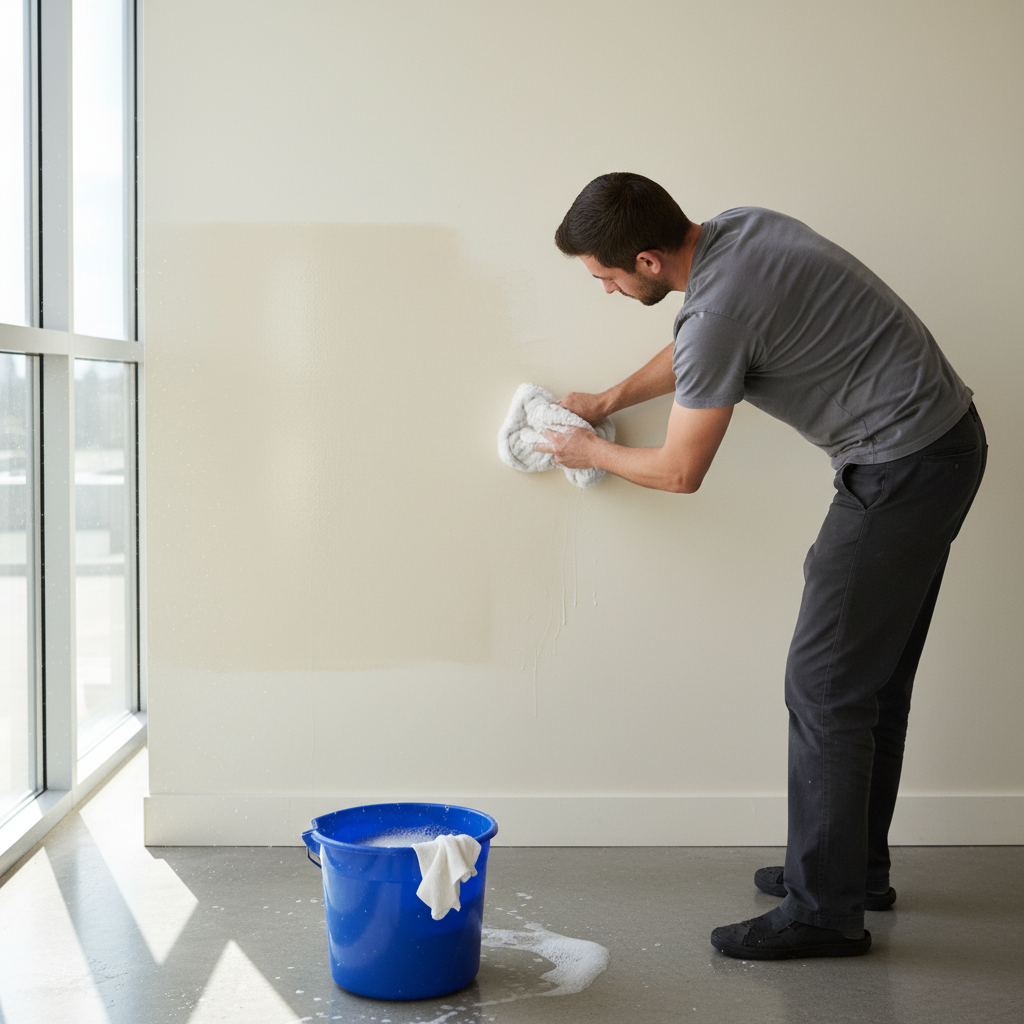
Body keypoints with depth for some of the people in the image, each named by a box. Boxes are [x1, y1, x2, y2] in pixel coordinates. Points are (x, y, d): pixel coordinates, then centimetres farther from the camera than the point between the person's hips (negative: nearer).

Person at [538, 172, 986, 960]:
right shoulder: (737, 228, 6)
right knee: (875, 678, 17)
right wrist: (609, 400, 34)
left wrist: (590, 452, 9)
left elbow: (680, 472, -9)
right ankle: (858, 869, 29)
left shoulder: (718, 312, -22)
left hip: (902, 467, -10)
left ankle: (825, 911, 2)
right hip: (948, 439, 10)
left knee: (826, 685, -5)